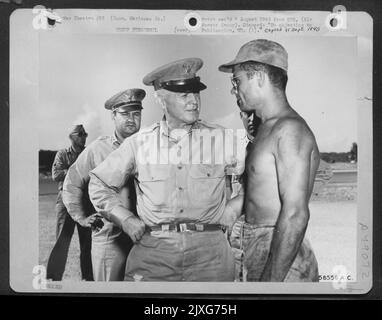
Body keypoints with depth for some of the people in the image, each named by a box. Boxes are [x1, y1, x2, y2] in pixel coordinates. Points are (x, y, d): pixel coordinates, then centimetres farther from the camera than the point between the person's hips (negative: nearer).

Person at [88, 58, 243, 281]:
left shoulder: (221, 138, 3)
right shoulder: (140, 143, 5)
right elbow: (99, 184, 15)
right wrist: (125, 219, 4)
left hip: (209, 253, 0)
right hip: (152, 252, 0)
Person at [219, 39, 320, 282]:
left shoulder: (290, 129, -18)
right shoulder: (268, 128, 13)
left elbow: (295, 213, -24)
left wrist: (271, 281, -24)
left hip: (282, 258, -8)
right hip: (252, 249, 8)